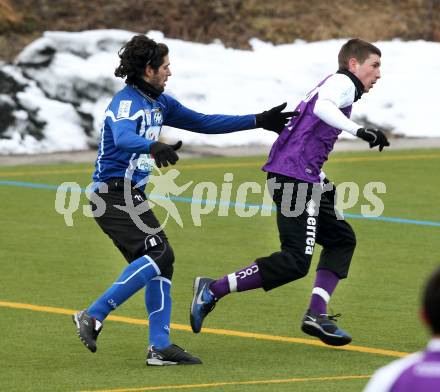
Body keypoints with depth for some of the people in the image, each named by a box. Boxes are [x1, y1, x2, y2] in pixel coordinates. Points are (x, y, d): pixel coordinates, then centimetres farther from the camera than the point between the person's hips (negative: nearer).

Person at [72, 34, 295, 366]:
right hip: (114, 194, -10)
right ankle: (93, 317, -17)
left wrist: (258, 122, 19)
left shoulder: (159, 102, 15)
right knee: (158, 255, -19)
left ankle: (160, 346, 5)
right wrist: (153, 147, -58)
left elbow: (203, 123, 21)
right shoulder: (126, 102, -15)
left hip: (131, 196, 10)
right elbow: (123, 137, -37)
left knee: (161, 261, 5)